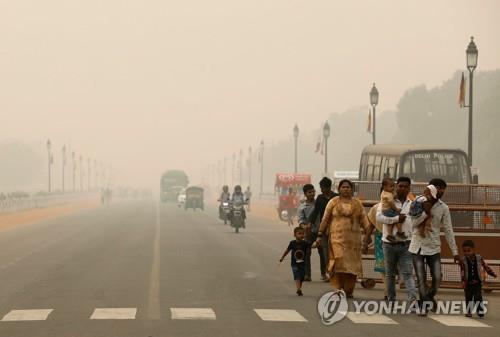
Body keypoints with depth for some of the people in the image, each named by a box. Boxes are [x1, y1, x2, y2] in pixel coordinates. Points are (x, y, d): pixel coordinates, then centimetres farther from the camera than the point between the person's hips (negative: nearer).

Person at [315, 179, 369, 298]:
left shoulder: (357, 204, 10)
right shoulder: (333, 202, 7)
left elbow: (364, 221, 9)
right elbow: (325, 219, 6)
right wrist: (320, 235, 1)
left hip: (353, 239, 2)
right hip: (337, 238, -2)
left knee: (352, 265, 0)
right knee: (339, 262, -16)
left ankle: (349, 291, 8)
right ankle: (339, 288, -11)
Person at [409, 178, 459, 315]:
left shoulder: (443, 208, 1)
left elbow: (448, 230, 4)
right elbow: (413, 223, -14)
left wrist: (454, 251, 2)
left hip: (434, 247, 2)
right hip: (418, 246, -2)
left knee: (437, 278, -3)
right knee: (421, 278, -4)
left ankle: (430, 297, 26)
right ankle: (423, 305, 12)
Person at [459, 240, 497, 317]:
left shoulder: (479, 258, -3)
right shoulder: (463, 260, -9)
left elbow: (485, 266, 8)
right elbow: (462, 271, -16)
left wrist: (493, 274, 10)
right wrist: (463, 280, -27)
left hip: (477, 282, 0)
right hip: (468, 283, 0)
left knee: (478, 297, -2)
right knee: (468, 298, 7)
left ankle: (480, 311, 8)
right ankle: (469, 312, 17)